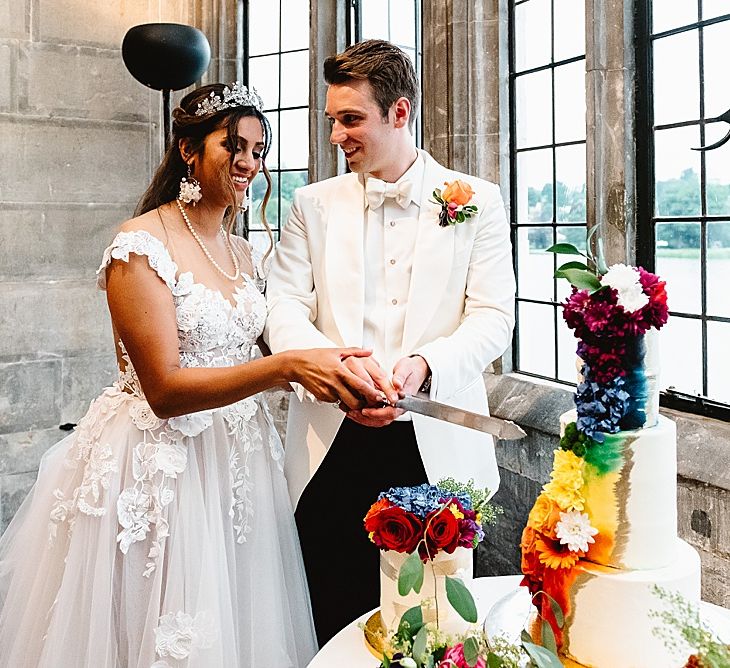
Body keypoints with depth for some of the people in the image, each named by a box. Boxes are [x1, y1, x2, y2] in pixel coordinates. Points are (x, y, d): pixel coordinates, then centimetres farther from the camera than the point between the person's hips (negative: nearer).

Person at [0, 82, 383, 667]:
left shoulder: (244, 255, 9)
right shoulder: (140, 247, -15)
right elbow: (166, 389, -22)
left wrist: (329, 372, 2)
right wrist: (287, 366, -30)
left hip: (237, 459, 7)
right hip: (158, 461, -7)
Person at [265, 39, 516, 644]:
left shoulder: (476, 202, 4)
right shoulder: (314, 204, 10)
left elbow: (493, 317, -2)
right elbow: (284, 306, 1)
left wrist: (422, 363, -21)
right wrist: (337, 363, -19)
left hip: (436, 449, -1)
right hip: (333, 446, 2)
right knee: (336, 622, 8)